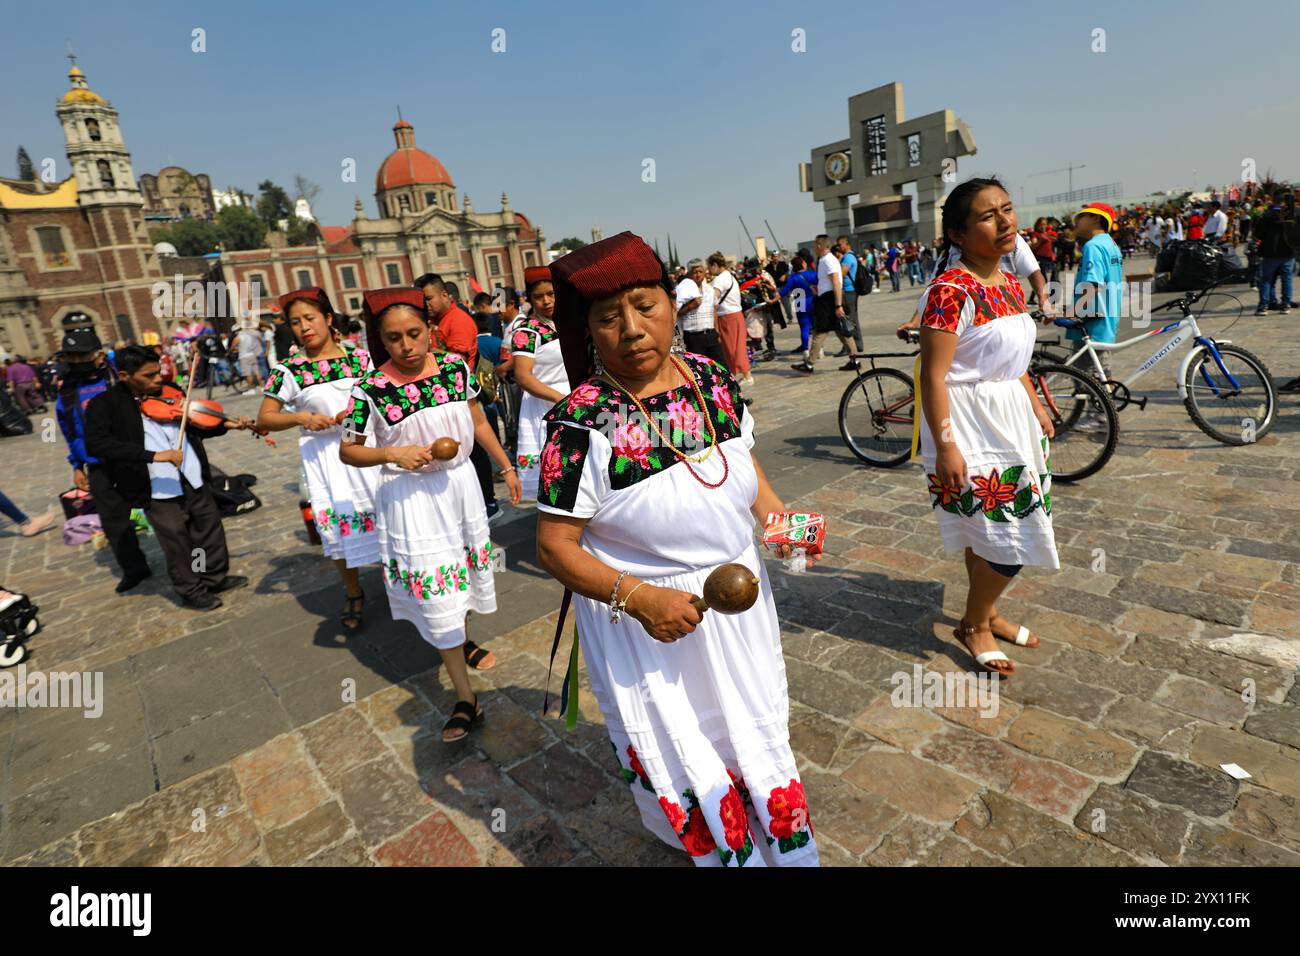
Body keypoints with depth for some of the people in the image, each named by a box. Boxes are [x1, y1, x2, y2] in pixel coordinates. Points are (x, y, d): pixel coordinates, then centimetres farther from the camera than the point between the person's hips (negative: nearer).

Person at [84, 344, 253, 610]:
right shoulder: (105, 404, -8)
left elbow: (195, 427, 18)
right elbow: (96, 444, -23)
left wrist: (227, 425, -1)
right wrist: (154, 455, -32)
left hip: (194, 481, 5)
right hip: (159, 491, -5)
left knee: (211, 530, 18)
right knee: (178, 545, 6)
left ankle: (216, 577, 38)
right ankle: (191, 591, 25)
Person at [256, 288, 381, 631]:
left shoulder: (360, 357, -1)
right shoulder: (288, 370, -4)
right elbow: (264, 418, 0)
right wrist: (300, 417, -16)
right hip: (323, 456, 0)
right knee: (338, 528, 9)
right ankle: (353, 593, 32)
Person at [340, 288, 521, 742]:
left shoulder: (456, 366, -7)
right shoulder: (370, 389, -17)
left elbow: (479, 423, 6)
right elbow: (347, 451, -7)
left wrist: (506, 466, 11)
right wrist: (392, 454, -24)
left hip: (460, 482, 4)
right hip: (410, 496, -4)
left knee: (461, 569, 21)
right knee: (434, 591, 0)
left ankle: (459, 642, 51)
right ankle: (466, 700, 10)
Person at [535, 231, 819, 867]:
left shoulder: (714, 379, -8)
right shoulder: (581, 425, -24)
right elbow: (555, 546, -19)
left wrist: (777, 517, -6)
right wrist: (639, 597, -28)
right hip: (645, 621, -5)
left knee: (757, 732, 27)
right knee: (684, 759, 16)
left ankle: (784, 844, 58)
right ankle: (718, 846, 50)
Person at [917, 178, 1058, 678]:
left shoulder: (1010, 283, 9)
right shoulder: (952, 291, -19)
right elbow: (933, 375, -22)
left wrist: (1037, 408, 22)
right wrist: (944, 447, -24)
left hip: (1010, 418, 9)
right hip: (971, 427, -8)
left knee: (990, 530, 17)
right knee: (1006, 536, -2)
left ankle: (987, 612, 36)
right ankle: (974, 624, 20)